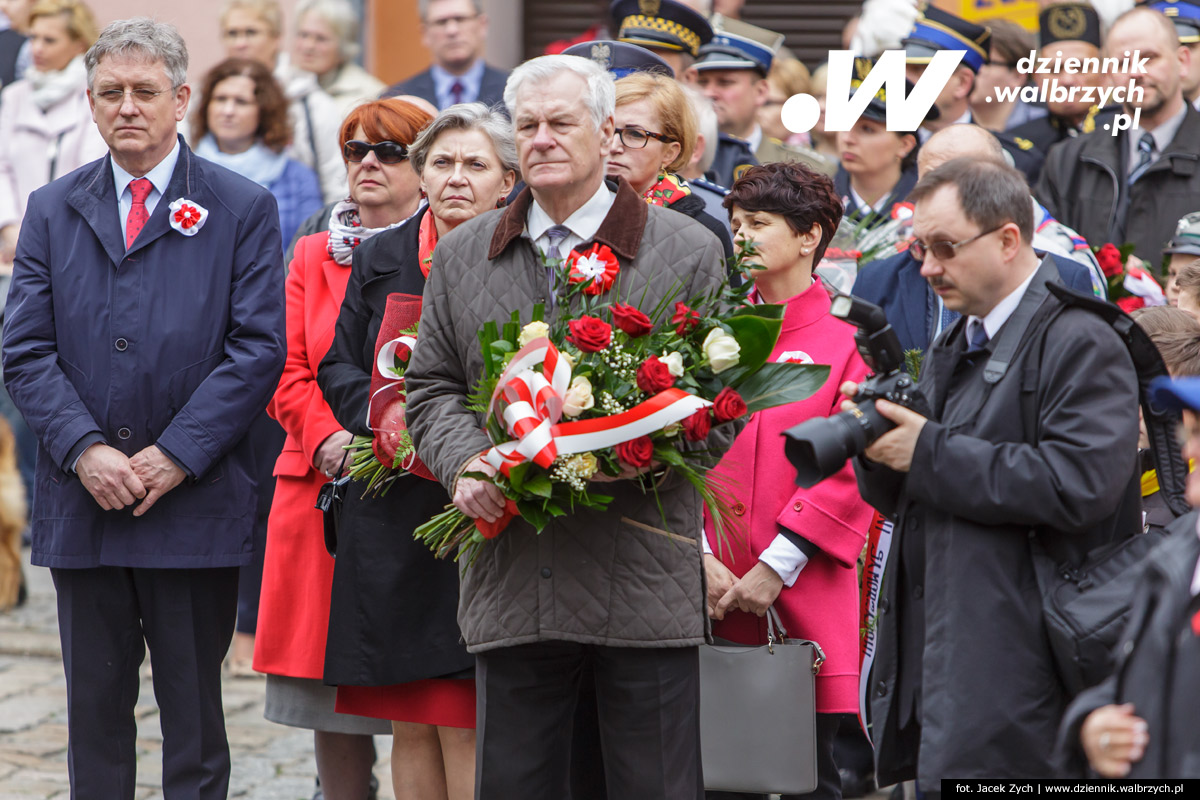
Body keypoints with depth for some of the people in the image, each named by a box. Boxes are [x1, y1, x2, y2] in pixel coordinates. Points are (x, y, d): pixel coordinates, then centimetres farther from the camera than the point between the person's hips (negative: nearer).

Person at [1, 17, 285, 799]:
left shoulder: (243, 208, 1)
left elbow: (258, 348, -5)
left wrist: (175, 456, -13)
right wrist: (84, 450, -11)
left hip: (196, 504, -3)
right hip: (82, 502, 3)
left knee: (193, 710, 4)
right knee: (95, 707, 9)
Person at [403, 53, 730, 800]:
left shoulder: (688, 252, 3)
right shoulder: (462, 256, 14)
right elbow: (432, 387, 16)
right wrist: (466, 461, -6)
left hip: (646, 584, -3)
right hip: (512, 587, 3)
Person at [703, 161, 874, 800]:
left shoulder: (846, 343, 0)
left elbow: (849, 472, -6)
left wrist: (777, 567, -12)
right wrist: (701, 558, -6)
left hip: (805, 599, -3)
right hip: (713, 597, 3)